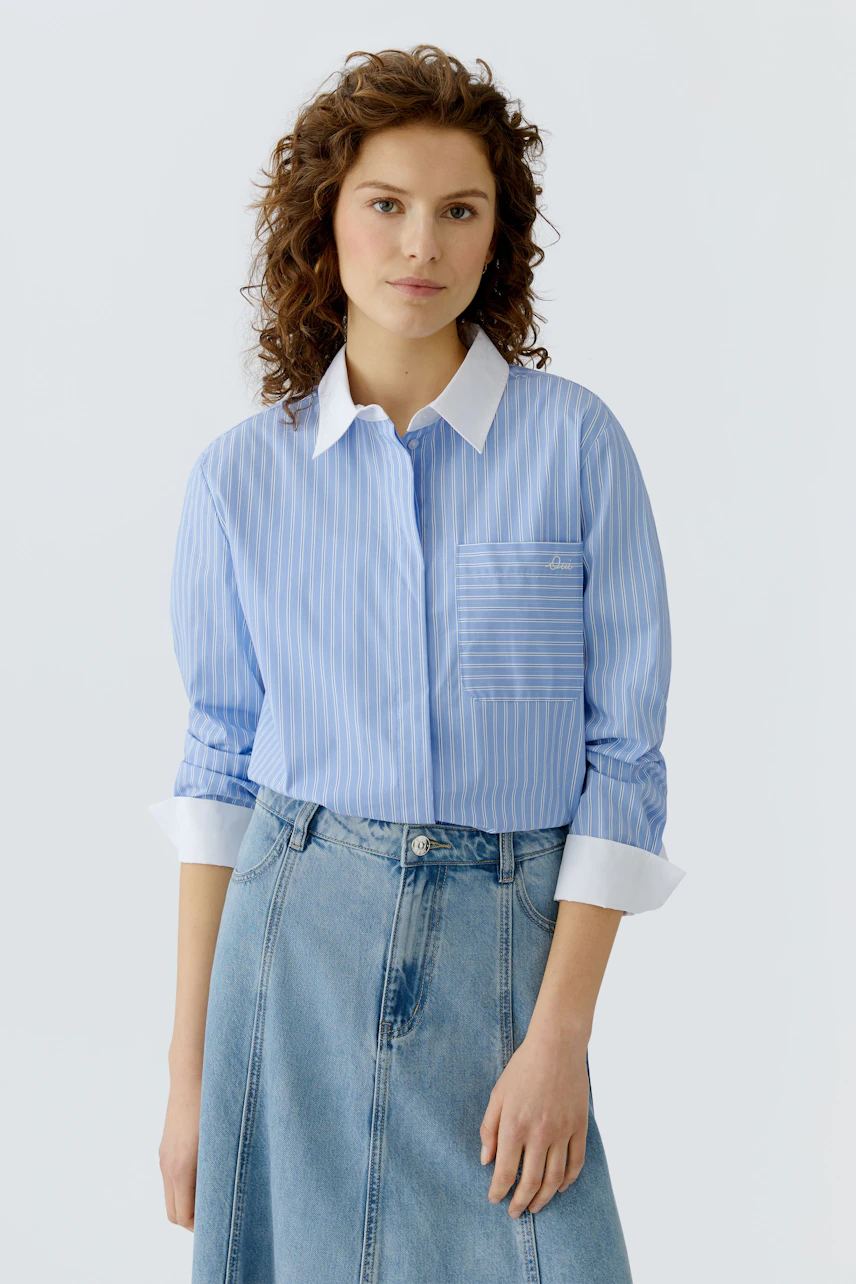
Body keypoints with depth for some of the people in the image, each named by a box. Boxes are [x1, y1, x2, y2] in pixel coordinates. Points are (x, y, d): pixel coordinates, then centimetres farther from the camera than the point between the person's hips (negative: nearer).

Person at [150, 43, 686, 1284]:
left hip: (502, 943, -1)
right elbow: (219, 763, 5)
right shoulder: (242, 472, 2)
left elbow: (622, 752, -5)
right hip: (295, 936, 2)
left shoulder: (575, 441, -4)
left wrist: (562, 1035, -11)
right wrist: (189, 1068, 3)